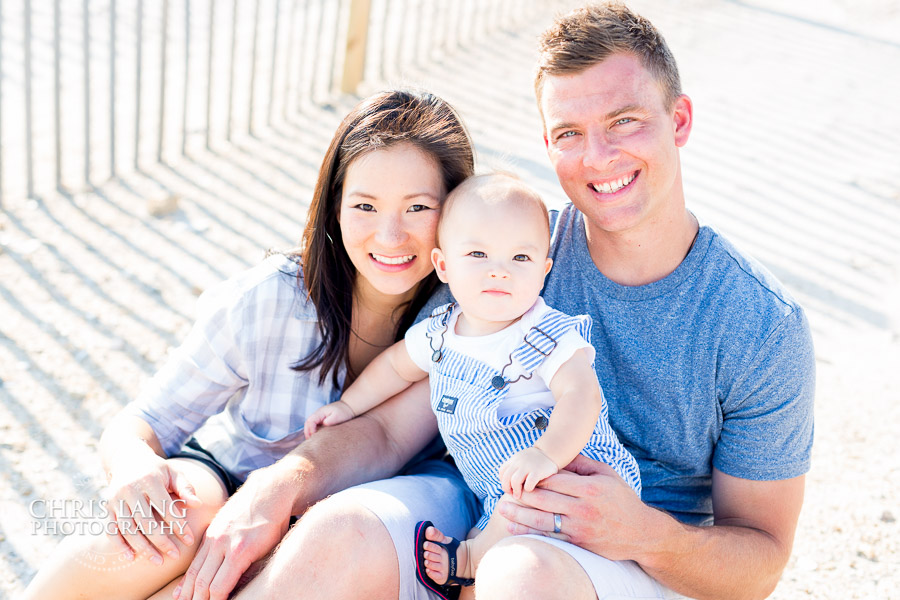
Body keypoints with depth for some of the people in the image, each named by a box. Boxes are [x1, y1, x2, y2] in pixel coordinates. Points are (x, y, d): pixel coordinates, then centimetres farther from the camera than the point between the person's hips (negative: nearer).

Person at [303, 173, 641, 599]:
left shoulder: (550, 337, -19)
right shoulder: (439, 332, 1)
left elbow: (580, 397, -35)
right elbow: (396, 365, 22)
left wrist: (546, 453, -51)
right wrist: (347, 406, 23)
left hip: (570, 467, -6)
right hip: (499, 499, 6)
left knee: (531, 489, -35)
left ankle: (470, 559, -12)